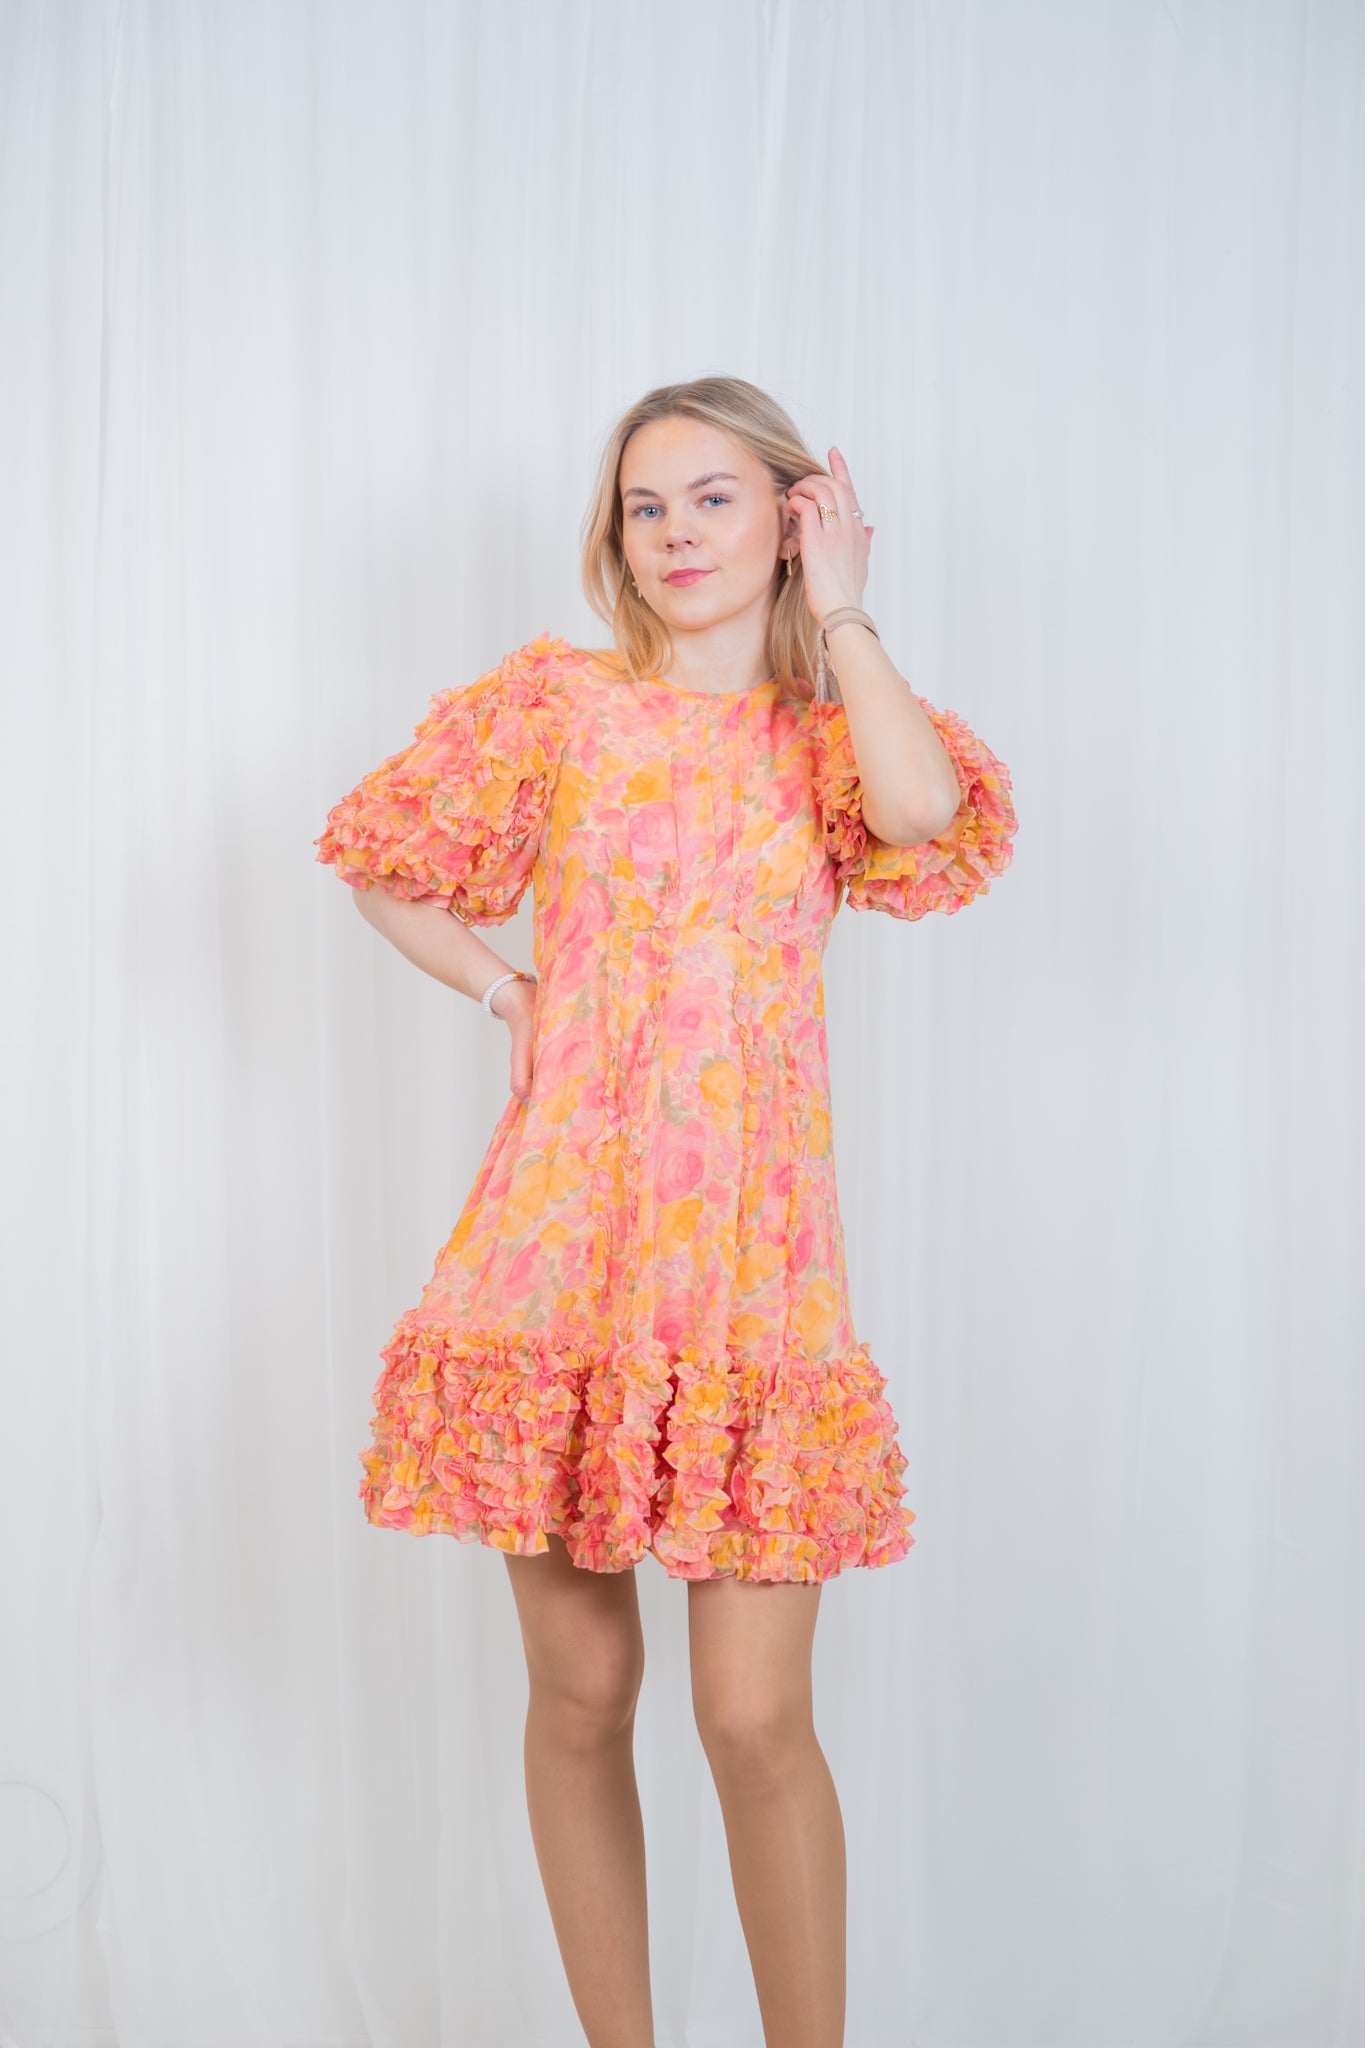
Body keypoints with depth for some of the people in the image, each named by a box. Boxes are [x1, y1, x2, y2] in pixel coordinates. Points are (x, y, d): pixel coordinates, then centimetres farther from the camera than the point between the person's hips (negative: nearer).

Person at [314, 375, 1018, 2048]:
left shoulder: (831, 735, 9)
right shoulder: (558, 700, 9)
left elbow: (927, 812, -15)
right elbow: (383, 862, 19)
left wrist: (839, 608, -4)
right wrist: (505, 994, 6)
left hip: (748, 1252, -1)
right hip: (562, 1242, 1)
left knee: (755, 1720, -4)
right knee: (580, 1697, 8)